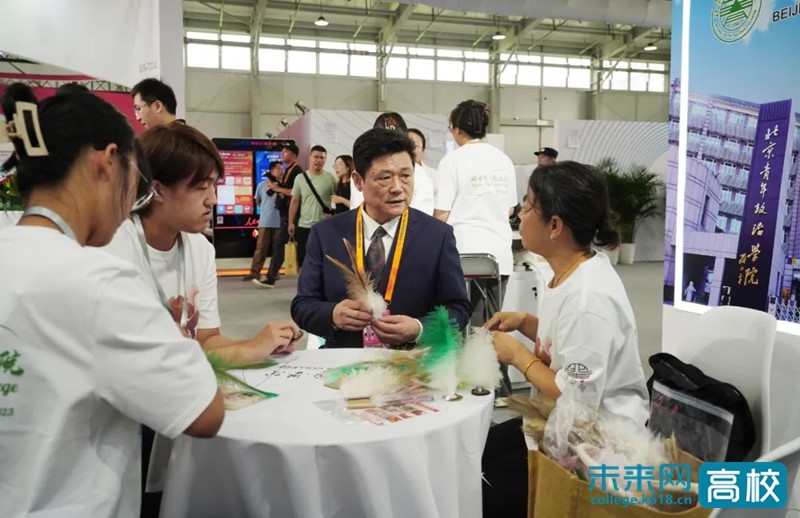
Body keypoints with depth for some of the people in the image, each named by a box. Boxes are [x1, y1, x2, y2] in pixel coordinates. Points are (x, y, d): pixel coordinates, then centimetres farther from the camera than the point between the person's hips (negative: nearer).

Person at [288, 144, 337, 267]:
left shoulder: (330, 179, -3)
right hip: (304, 226, 2)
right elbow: (294, 201, 7)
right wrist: (291, 222, 4)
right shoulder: (300, 178, 3)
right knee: (303, 258, 8)